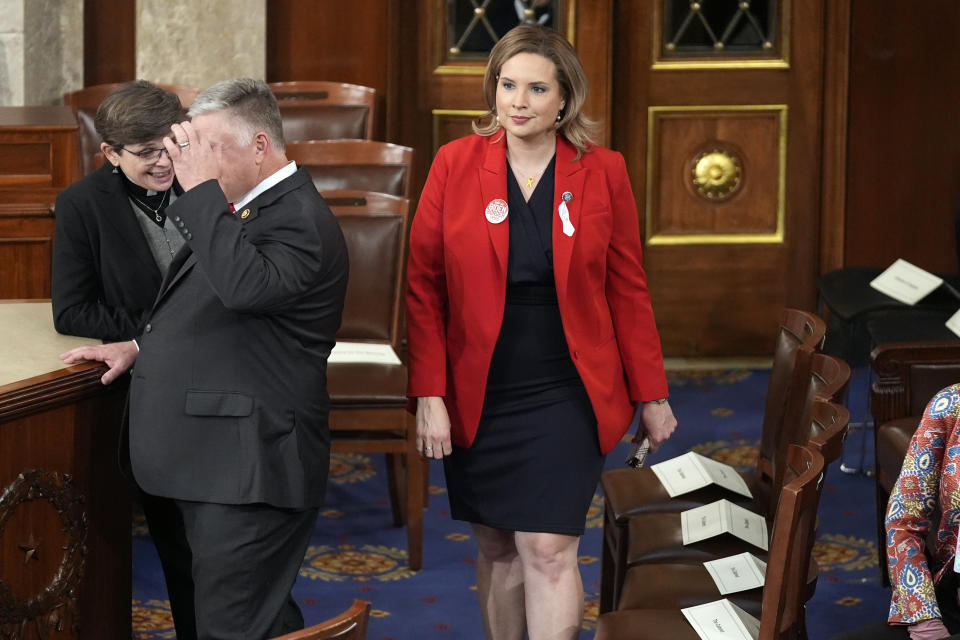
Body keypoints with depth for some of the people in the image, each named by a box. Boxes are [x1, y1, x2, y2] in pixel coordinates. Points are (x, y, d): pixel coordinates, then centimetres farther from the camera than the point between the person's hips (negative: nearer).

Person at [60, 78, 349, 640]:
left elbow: (245, 286, -35)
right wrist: (139, 347, 18)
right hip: (195, 464, 11)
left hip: (244, 472, -11)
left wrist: (201, 189, -27)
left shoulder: (302, 221, -16)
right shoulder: (239, 209, 16)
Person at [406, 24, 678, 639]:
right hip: (478, 397, 1)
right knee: (498, 547, 10)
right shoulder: (455, 164, -2)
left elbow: (628, 290, 4)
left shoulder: (603, 172, -2)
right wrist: (429, 396, -7)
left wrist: (652, 394, 7)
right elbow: (424, 288, -1)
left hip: (566, 397, -1)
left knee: (548, 549, -8)